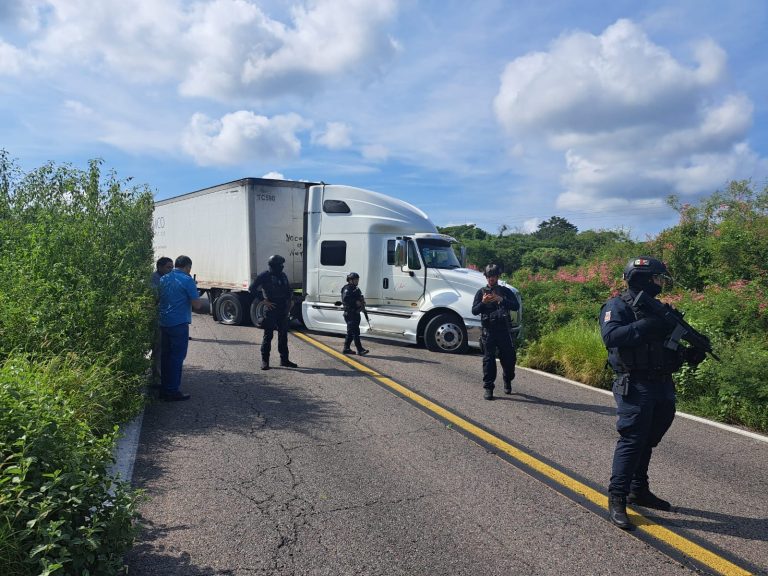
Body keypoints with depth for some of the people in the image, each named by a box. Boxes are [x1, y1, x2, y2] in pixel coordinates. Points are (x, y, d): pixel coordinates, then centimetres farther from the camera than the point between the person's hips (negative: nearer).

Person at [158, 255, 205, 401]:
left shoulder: (163, 279, 10)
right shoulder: (187, 280, -11)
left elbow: (158, 299, 19)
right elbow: (197, 305, -14)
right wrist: (202, 304, 7)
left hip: (164, 322, 7)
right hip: (179, 323, -7)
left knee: (165, 355, 15)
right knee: (177, 357, -1)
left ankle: (164, 388, 22)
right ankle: (172, 391, 3)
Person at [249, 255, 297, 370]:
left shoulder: (283, 275, 12)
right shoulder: (264, 276, -7)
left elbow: (288, 290, 24)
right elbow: (252, 289, -9)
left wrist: (289, 301, 10)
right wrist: (263, 301, -12)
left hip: (283, 310, 6)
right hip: (271, 310, -6)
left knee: (283, 335, 10)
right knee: (268, 336, -1)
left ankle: (284, 359, 18)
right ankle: (265, 361, 6)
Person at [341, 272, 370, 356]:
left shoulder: (355, 289, 19)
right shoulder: (347, 289, -11)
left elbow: (359, 298, 25)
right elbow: (345, 299, -24)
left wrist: (362, 302, 4)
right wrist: (355, 302, -22)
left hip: (356, 313, 10)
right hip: (350, 313, -10)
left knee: (350, 332, 13)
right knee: (355, 332, -10)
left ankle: (346, 349, 20)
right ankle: (360, 350, -11)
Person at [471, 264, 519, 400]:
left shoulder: (506, 291, 9)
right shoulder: (481, 292, 8)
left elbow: (516, 306, -4)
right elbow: (474, 311, 1)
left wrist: (501, 300, -18)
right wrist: (483, 302, -17)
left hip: (504, 330, 1)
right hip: (488, 331, -1)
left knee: (509, 357, 7)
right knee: (488, 359, -2)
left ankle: (507, 381, 32)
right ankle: (488, 388, 4)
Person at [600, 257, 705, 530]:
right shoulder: (617, 306, -8)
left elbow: (669, 346, 21)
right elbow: (610, 336, -25)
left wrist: (690, 353, 1)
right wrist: (647, 325, -28)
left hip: (663, 386, 8)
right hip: (635, 386, -8)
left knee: (649, 440, 15)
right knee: (632, 440, -8)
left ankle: (639, 490, 29)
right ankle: (617, 499, -1)